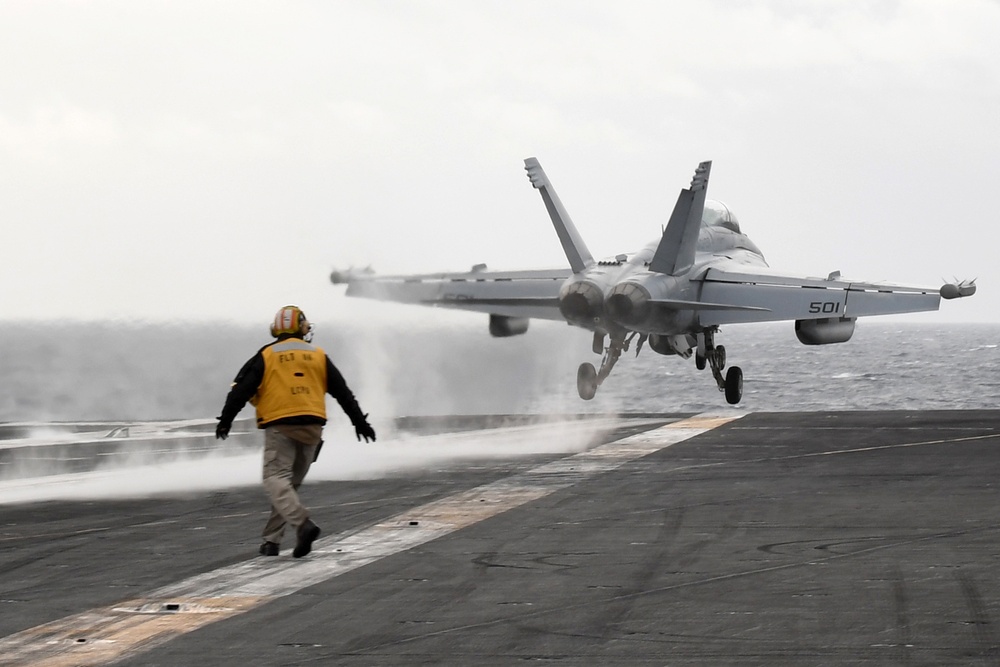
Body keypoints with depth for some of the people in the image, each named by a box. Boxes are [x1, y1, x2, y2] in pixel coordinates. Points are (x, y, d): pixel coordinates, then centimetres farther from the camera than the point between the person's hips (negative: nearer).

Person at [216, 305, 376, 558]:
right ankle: (271, 540, 10)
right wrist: (359, 421, 24)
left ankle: (303, 523, -31)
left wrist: (226, 420, 9)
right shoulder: (318, 356, 13)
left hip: (280, 426, -4)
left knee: (276, 478, -8)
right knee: (291, 482, 11)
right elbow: (343, 392, 17)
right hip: (312, 426, 4)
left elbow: (242, 389, 1)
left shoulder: (266, 356, 5)